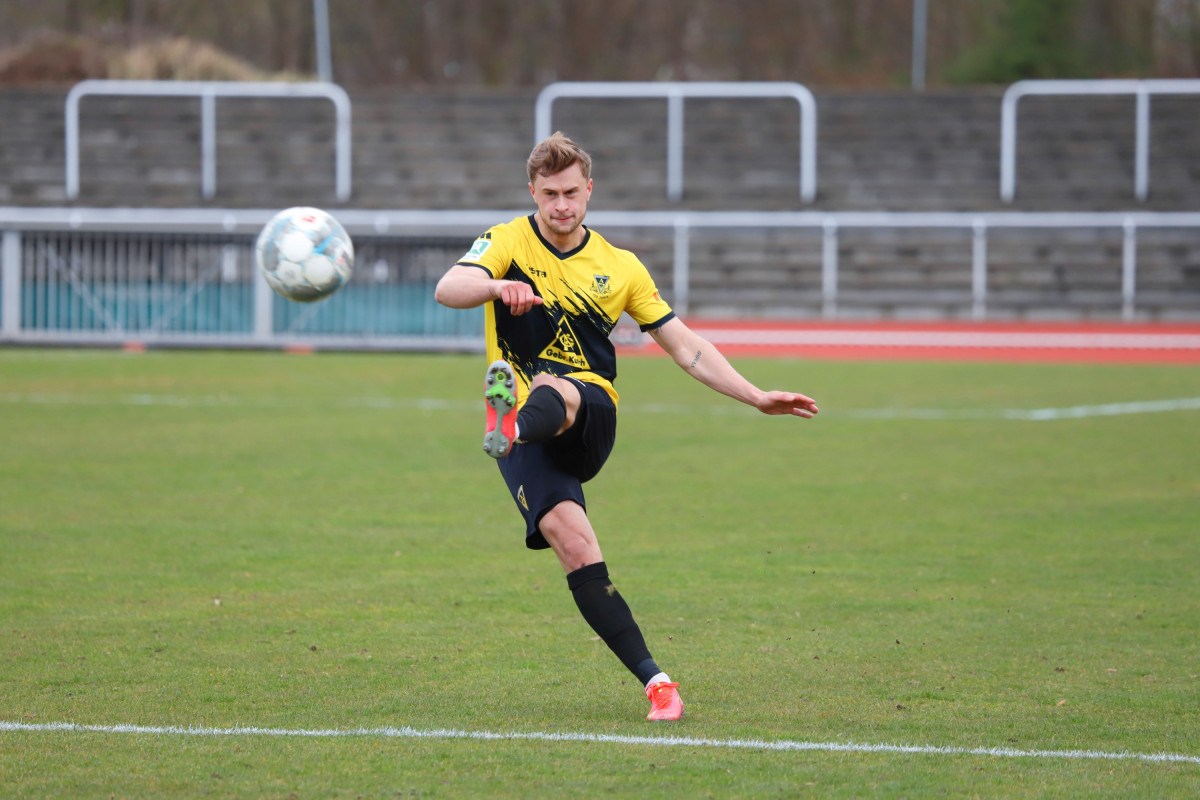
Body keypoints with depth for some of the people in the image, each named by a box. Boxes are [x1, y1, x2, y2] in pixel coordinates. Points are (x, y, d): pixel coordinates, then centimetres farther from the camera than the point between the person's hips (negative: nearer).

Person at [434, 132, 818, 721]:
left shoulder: (618, 267, 13)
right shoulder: (508, 243, 5)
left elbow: (685, 347, 16)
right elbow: (448, 289, -14)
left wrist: (757, 398, 7)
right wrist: (499, 286, -36)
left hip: (591, 416, 1)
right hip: (528, 441, -1)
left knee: (553, 391, -36)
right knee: (572, 542, -23)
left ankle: (513, 424, -72)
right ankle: (653, 680, -22)